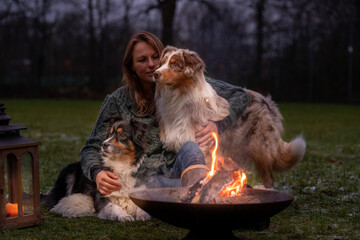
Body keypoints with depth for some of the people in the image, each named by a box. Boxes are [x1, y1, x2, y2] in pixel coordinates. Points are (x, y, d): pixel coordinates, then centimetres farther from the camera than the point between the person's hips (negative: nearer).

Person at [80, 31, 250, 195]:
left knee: (190, 147, -38)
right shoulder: (118, 101, 5)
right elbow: (91, 149, 6)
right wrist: (97, 173, -18)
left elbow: (240, 96, 6)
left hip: (179, 171, 0)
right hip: (146, 180, 1)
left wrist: (217, 126, -14)